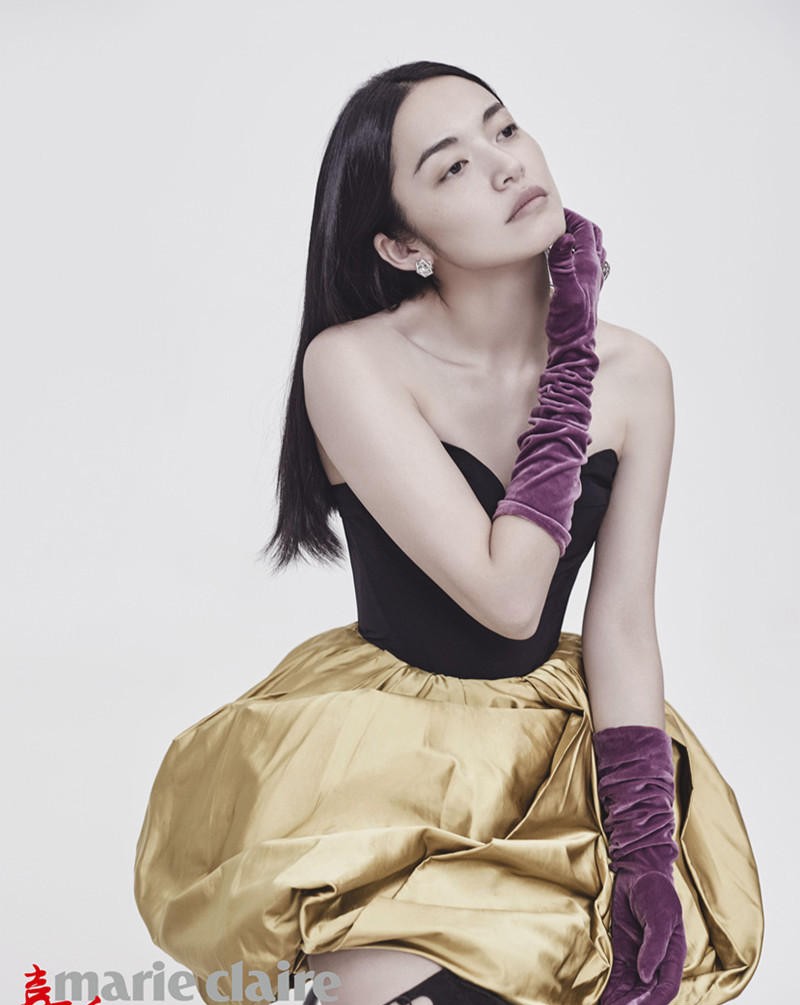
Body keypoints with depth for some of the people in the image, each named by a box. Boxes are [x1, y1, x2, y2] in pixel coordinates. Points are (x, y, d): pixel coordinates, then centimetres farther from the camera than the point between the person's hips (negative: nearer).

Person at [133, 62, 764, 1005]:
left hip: (560, 738, 4)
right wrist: (570, 363, -18)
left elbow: (622, 621, -3)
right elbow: (508, 595, -23)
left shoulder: (633, 374, -5)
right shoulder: (350, 364, -18)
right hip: (381, 747, -3)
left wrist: (647, 847, -12)